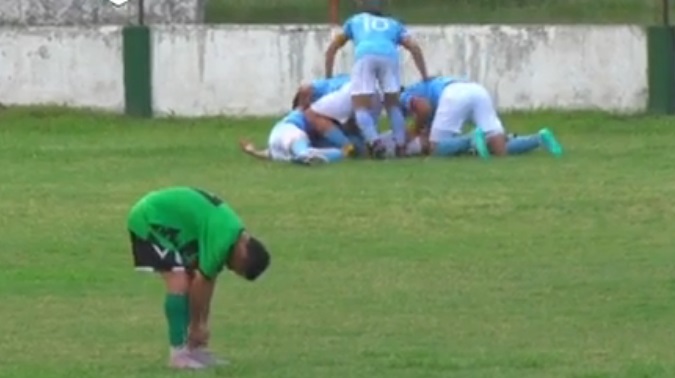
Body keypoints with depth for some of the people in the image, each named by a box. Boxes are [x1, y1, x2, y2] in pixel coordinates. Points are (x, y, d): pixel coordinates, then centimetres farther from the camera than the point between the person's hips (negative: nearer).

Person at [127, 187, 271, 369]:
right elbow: (201, 282, -19)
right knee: (179, 282, -18)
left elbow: (208, 280, 11)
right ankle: (178, 354, -14)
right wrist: (197, 326, -7)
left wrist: (202, 324, 12)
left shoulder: (235, 232, 5)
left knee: (190, 279, 9)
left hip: (161, 220, 10)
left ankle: (195, 349, 14)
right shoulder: (223, 237, -25)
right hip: (148, 219, -10)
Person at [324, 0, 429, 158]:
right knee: (392, 104, 18)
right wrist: (425, 78, 25)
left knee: (361, 108, -1)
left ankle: (374, 142, -27)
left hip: (365, 56, -1)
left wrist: (328, 78, 49)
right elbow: (415, 48, 23)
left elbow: (331, 49, 43)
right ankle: (401, 144, 1)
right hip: (389, 56, 1)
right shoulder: (393, 24, 38)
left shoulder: (355, 21, 40)